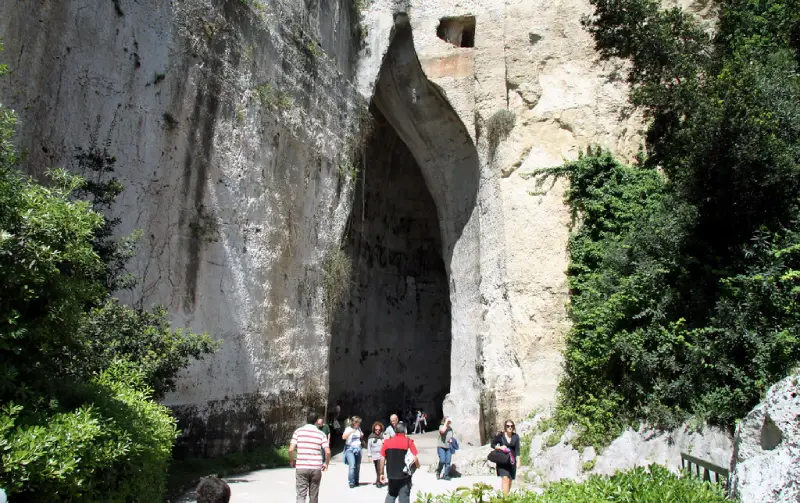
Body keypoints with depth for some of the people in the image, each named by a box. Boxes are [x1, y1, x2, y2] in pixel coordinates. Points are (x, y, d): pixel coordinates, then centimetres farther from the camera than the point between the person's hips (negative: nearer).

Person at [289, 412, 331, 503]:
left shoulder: (298, 431, 0)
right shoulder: (321, 434, 2)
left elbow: (291, 449, -7)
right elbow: (328, 452, -4)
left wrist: (292, 461, 12)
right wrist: (326, 463, 14)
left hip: (301, 467, -1)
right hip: (316, 468, 1)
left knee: (301, 495, -1)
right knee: (314, 495, 15)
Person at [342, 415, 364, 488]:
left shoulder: (359, 428, 11)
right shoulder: (348, 429, -5)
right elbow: (343, 437, -20)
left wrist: (362, 435, 5)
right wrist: (351, 431, -24)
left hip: (358, 448, 5)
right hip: (350, 449, -5)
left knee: (357, 466, 6)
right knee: (352, 466, -16)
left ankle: (356, 481, 19)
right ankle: (351, 482, -9)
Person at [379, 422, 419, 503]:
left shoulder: (387, 442, 0)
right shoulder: (409, 442, -7)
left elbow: (382, 459, 1)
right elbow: (415, 458, -11)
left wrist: (382, 473, 10)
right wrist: (418, 465, 10)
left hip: (391, 475, 3)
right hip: (404, 476, -3)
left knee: (391, 495, 21)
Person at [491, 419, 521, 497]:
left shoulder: (516, 437, 0)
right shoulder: (500, 435, -5)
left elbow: (517, 449, 1)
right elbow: (492, 444, 2)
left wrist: (518, 461, -6)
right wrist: (500, 447, -15)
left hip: (511, 461, 3)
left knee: (509, 480, 10)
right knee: (505, 478, -15)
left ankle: (507, 495, 25)